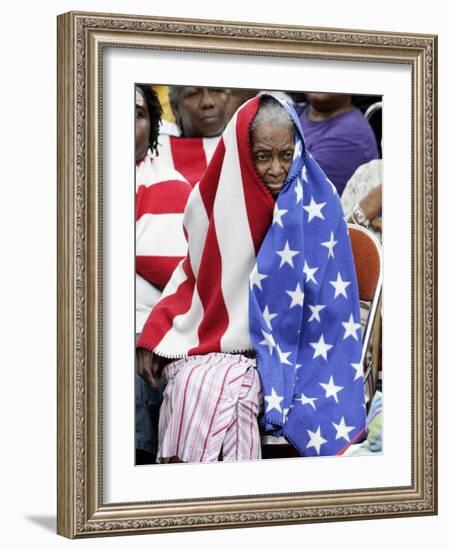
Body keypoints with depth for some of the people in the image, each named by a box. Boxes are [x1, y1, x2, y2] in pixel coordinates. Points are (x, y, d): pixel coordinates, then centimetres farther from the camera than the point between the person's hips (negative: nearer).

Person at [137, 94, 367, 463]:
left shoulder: (316, 204, -8)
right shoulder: (223, 198, -1)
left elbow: (327, 294, -6)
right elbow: (193, 274, 9)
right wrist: (153, 336, -3)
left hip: (274, 346, -2)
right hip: (205, 338, 2)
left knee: (216, 389, -30)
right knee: (190, 385, -29)